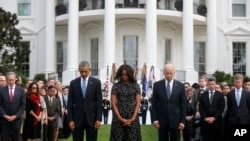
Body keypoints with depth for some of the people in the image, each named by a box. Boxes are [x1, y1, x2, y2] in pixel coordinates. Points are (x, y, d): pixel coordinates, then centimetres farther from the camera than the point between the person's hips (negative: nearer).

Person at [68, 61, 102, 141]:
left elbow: (99, 102, -1)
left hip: (91, 118, -1)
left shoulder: (96, 82, 1)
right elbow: (70, 103, 3)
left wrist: (98, 119, -8)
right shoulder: (73, 83, 4)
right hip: (77, 119, 1)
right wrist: (70, 119, -4)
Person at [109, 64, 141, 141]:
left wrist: (133, 118, -9)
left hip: (132, 118, 0)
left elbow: (138, 103, 2)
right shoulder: (116, 86, 3)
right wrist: (120, 118, -10)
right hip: (118, 118, 0)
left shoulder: (136, 85, 4)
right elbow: (113, 103, -1)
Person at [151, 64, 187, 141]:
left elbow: (183, 104, 2)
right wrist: (154, 119, -5)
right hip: (162, 120, 0)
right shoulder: (157, 85, 1)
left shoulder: (180, 85, 1)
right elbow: (154, 104, 2)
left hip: (175, 120, 0)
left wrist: (182, 120, -4)